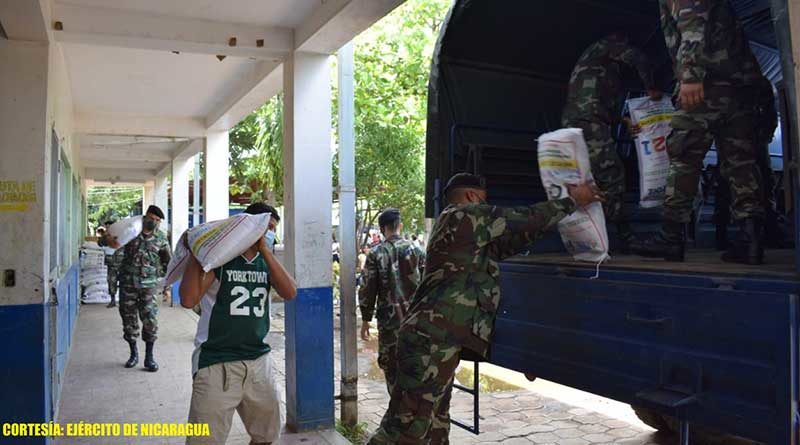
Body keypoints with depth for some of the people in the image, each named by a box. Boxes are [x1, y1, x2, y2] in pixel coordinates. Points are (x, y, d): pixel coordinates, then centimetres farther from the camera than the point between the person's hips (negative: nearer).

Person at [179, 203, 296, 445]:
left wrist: (265, 250, -9)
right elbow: (188, 300, -17)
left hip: (259, 360, 6)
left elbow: (290, 293, -7)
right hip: (217, 362, -5)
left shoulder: (266, 261, 10)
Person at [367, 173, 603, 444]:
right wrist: (573, 201, 11)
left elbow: (507, 243, 26)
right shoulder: (466, 215, -4)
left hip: (433, 338, 11)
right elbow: (526, 221, -2)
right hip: (433, 340, -11)